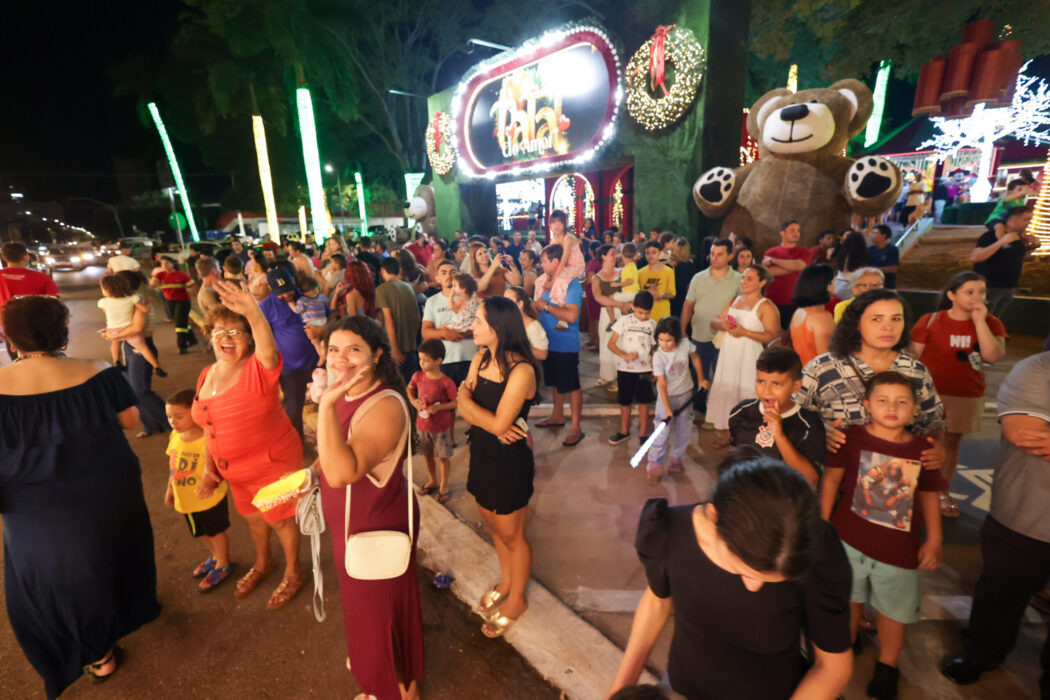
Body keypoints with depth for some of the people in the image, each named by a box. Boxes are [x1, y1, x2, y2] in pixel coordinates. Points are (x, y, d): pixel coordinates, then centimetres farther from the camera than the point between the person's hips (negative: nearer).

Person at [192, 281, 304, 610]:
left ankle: (293, 574, 38)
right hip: (235, 469, 7)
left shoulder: (259, 368, -22)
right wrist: (211, 470, 6)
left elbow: (268, 350, -48)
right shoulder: (207, 375, 0)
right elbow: (211, 426, 9)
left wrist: (254, 315, -67)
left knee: (280, 518, 12)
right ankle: (262, 563, 55)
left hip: (273, 462, -7)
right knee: (252, 517, 27)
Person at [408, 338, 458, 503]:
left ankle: (443, 486, 29)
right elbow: (409, 388, 13)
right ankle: (432, 481, 43)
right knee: (428, 455, 20)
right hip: (422, 424, 5)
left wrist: (439, 407, -26)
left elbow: (457, 402, -16)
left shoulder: (446, 382, -21)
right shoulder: (418, 376, -7)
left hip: (441, 426, -4)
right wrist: (413, 401, -4)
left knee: (443, 457, 9)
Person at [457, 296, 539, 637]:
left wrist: (466, 398, -14)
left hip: (510, 461, -7)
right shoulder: (481, 357, -3)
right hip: (482, 455, 7)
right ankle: (505, 581, 51)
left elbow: (499, 423, -27)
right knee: (494, 525, 25)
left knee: (511, 534, 14)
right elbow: (465, 410, -5)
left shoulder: (521, 370, -26)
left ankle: (516, 600, 39)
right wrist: (492, 424, -22)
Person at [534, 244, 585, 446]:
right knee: (556, 382, 22)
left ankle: (575, 428, 11)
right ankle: (557, 416, 39)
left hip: (566, 344, -8)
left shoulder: (572, 284, -17)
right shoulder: (547, 281, 9)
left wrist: (546, 306, -22)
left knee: (572, 385, 1)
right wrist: (535, 305, 0)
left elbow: (571, 315, -29)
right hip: (550, 342, 9)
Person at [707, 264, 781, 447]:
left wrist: (745, 332, -21)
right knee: (725, 391, 9)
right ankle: (726, 433, 21)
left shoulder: (766, 307, -6)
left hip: (748, 357, -6)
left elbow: (773, 336, -16)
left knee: (746, 393, -4)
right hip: (728, 354, 6)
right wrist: (722, 324, -9)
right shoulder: (734, 300, 15)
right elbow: (714, 321, 14)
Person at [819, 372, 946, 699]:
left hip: (899, 546, 2)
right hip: (849, 538, -1)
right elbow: (831, 479, -5)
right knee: (850, 598, 17)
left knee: (894, 608, 15)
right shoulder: (852, 438, -11)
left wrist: (934, 540, 2)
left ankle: (887, 667, 38)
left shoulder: (922, 449, -4)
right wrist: (823, 523, -5)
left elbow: (928, 497, 5)